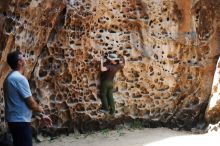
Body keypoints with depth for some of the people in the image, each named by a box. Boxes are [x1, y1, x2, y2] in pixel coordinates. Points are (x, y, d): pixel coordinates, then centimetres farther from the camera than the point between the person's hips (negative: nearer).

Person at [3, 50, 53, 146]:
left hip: (14, 120, 10)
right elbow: (30, 103, -18)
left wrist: (41, 115, 17)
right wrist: (40, 109, 5)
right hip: (20, 121, -10)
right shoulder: (19, 78, -18)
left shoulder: (10, 78, 14)